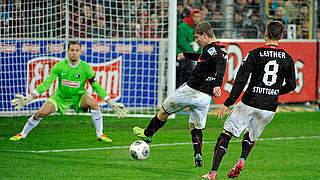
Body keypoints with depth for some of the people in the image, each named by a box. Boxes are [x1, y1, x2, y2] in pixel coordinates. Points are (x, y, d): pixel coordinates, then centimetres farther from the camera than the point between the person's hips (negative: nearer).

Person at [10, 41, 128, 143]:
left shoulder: (86, 68, -15)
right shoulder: (59, 66, -16)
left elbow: (96, 87, -7)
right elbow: (46, 84, -12)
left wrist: (111, 103, -10)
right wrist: (28, 98, -17)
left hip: (78, 96, 0)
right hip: (60, 97, 0)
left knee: (93, 103, -30)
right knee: (41, 113, -17)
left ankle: (100, 134, -15)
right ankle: (22, 135, 7)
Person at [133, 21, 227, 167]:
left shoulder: (211, 48, -14)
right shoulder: (220, 49, 15)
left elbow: (221, 63, -34)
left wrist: (217, 84, -49)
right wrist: (186, 55, 52)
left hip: (192, 90, -8)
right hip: (206, 96, 8)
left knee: (164, 111, 15)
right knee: (196, 126, 19)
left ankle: (148, 134, 31)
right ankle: (198, 156, 1)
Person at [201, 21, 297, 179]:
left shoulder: (254, 54, -7)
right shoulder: (287, 59, 3)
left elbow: (240, 81, -11)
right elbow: (291, 86, 9)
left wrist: (227, 103, -8)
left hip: (250, 103, -3)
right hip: (270, 107, 3)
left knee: (226, 135, 5)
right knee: (250, 136, 26)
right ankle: (242, 160, -1)